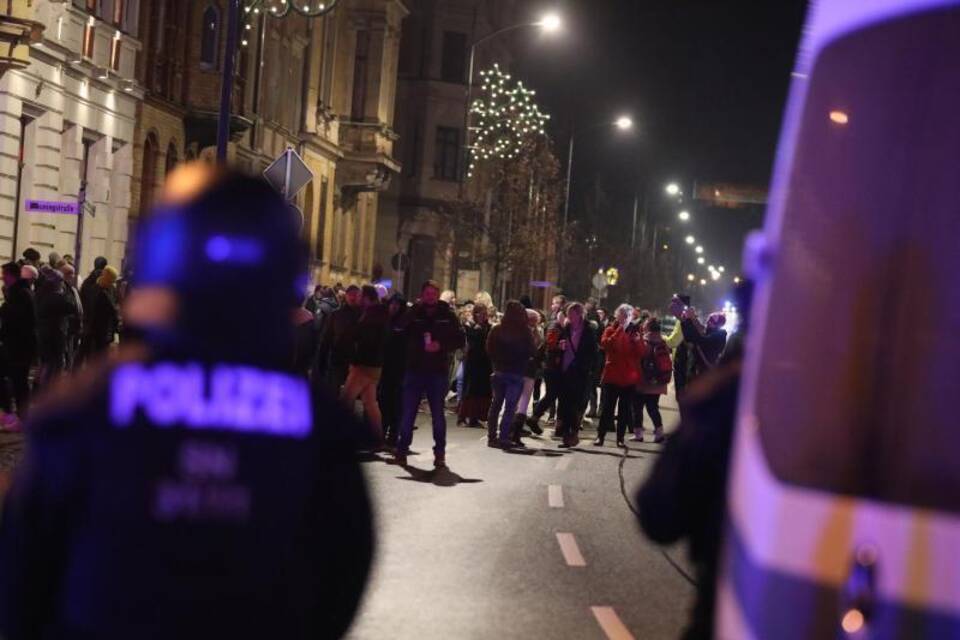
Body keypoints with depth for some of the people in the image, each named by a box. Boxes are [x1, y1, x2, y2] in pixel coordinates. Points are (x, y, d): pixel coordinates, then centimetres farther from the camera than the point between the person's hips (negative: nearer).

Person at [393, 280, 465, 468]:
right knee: (408, 412, 2)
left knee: (438, 414, 6)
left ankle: (440, 453, 14)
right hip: (415, 369, 0)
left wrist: (441, 345, -14)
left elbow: (460, 339, 2)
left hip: (438, 371, 0)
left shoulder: (447, 315, 1)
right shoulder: (413, 313, 1)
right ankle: (402, 450, 10)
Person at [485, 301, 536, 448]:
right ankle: (503, 437, -6)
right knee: (510, 406, 0)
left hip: (499, 371, 3)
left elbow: (489, 350, 3)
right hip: (517, 373, -3)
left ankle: (491, 436, 14)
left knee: (496, 404, 13)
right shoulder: (524, 331, -11)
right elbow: (532, 351, -5)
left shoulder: (496, 330, -2)